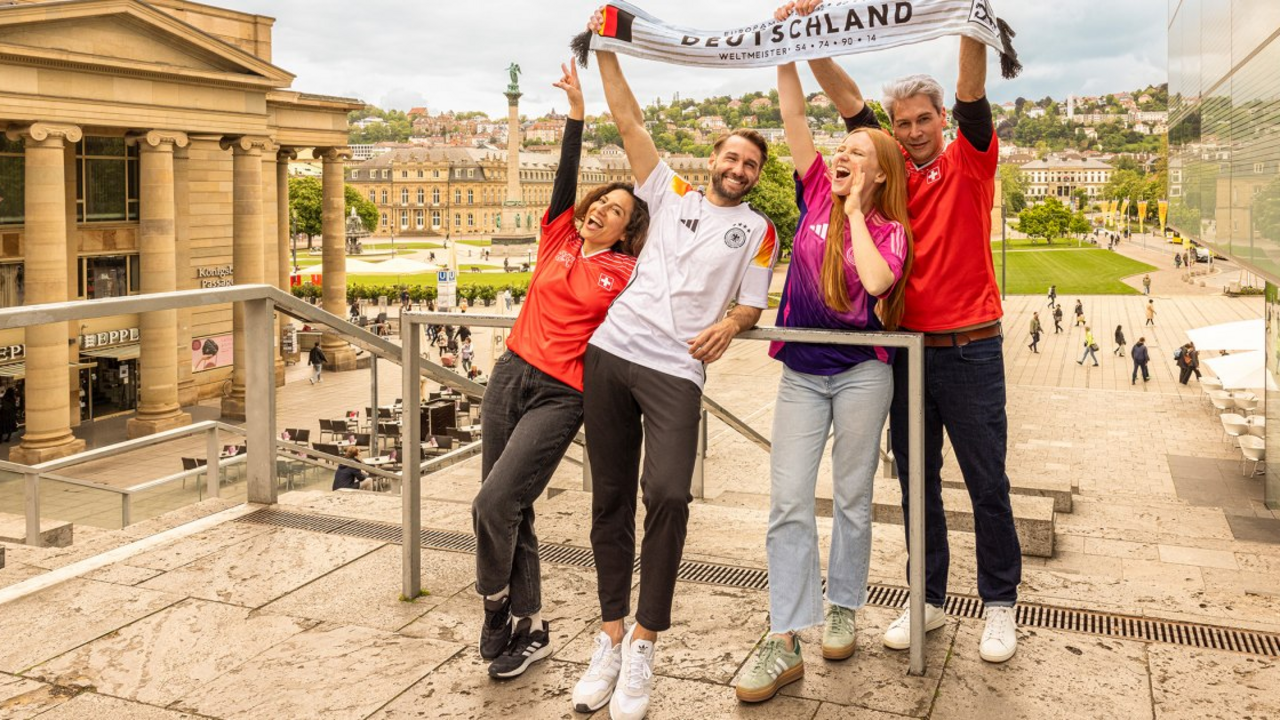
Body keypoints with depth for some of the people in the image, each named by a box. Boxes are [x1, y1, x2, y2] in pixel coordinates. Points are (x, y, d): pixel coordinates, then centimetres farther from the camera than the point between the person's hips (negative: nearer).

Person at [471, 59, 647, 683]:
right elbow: (566, 176, 1)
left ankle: (497, 608, 12)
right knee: (511, 509, 7)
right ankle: (529, 628, 21)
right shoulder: (559, 238, 10)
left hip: (561, 396, -5)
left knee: (496, 502, -15)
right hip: (511, 375, 5)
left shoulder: (626, 273, 2)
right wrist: (576, 109, -5)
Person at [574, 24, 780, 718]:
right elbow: (628, 121, 15)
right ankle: (610, 638, 15)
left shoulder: (757, 230, 14)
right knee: (610, 499, 4)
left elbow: (751, 304, 10)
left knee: (668, 495, -20)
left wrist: (731, 322, -12)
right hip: (612, 350, 3)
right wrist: (604, 52, 10)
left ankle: (642, 647, -7)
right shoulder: (672, 193, 18)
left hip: (676, 371, -3)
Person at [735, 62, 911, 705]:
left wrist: (854, 210, -13)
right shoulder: (816, 198, 6)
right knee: (788, 500, -5)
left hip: (861, 371, -2)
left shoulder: (890, 230, -1)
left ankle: (843, 610, 26)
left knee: (852, 496, 8)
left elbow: (876, 280, -23)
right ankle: (783, 644, -2)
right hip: (801, 371, 2)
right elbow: (793, 118, 0)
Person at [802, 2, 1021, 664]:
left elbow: (972, 95, -15)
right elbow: (846, 101, 1)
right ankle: (928, 600, 24)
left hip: (970, 351, -3)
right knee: (916, 481, 11)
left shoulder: (969, 164, 1)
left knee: (987, 483, 5)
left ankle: (999, 605, 20)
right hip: (906, 349, 4)